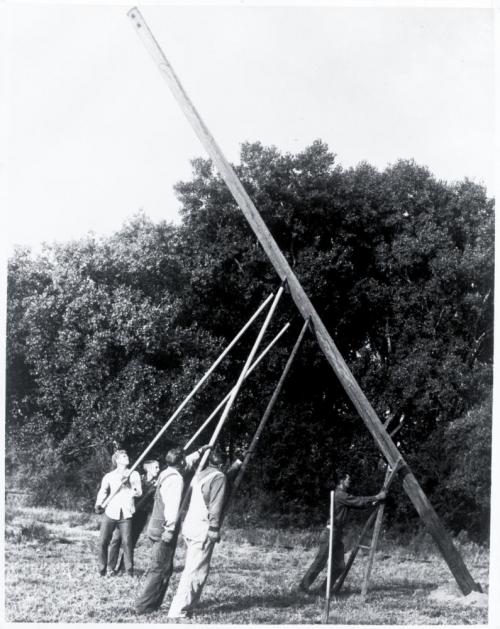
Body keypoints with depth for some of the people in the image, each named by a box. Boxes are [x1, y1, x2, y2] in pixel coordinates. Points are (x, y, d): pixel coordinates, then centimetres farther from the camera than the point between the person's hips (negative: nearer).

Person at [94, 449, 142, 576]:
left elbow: (139, 492, 3)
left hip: (126, 514, 0)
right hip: (110, 513, 0)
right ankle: (102, 571, 9)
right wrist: (98, 504, -16)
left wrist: (134, 491, -19)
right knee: (103, 542, -3)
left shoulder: (134, 475, 13)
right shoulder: (109, 476, 11)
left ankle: (130, 572, -2)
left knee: (127, 542, -9)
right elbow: (102, 491, 2)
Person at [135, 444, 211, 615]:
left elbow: (187, 464, 32)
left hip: (156, 527, 9)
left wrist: (200, 452, 38)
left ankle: (152, 605, 15)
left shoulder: (166, 473, 13)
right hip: (164, 529, -9)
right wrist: (170, 529, -26)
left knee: (161, 568, 14)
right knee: (160, 569, -5)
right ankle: (144, 606, -5)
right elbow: (172, 506, -24)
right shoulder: (176, 479, -15)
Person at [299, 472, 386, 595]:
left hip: (338, 535, 10)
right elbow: (358, 501, -18)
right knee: (320, 562, -6)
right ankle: (304, 585, 3)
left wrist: (372, 502, 4)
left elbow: (357, 503, 17)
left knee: (339, 566, 6)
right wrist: (376, 497, -15)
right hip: (330, 534, -10)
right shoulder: (339, 495, -14)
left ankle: (325, 589, 12)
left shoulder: (344, 496, 16)